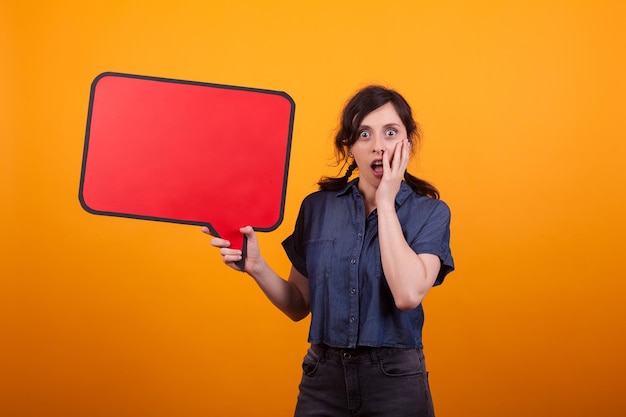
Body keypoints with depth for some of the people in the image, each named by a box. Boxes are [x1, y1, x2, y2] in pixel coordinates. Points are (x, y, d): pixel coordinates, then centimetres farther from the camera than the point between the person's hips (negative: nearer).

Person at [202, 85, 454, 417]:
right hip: (323, 379, 2)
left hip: (395, 382, -2)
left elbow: (408, 294, -22)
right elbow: (299, 306, 8)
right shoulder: (317, 207, 2)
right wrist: (255, 266, -10)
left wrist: (385, 202, -15)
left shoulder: (430, 212, -5)